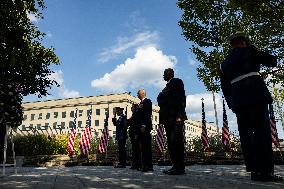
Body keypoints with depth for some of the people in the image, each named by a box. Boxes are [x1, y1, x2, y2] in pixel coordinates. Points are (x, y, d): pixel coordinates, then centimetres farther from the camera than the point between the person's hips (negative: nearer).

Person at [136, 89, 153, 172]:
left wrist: (144, 126, -19)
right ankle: (145, 165, 7)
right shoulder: (140, 103, 24)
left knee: (147, 146, -10)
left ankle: (148, 166, -8)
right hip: (141, 128, 8)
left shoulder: (147, 101, -2)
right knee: (143, 146, 5)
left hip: (145, 127, -8)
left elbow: (148, 114, -13)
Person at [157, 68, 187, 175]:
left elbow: (181, 98, -9)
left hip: (175, 117, -8)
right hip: (168, 118, 9)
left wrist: (179, 116, -19)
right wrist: (163, 118, 12)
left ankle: (180, 167, -5)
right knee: (171, 142, 5)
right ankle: (175, 166, 9)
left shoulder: (177, 81, 2)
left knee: (176, 141, -10)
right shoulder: (168, 86, 26)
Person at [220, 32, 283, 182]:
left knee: (245, 133, 4)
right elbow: (271, 61, 6)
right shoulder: (248, 50, 7)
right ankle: (264, 170, -13)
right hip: (255, 93, -5)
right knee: (261, 129, -8)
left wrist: (232, 104, 17)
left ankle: (253, 169, 5)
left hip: (237, 99, 5)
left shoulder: (224, 63, 22)